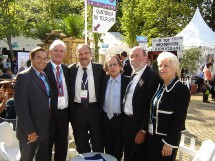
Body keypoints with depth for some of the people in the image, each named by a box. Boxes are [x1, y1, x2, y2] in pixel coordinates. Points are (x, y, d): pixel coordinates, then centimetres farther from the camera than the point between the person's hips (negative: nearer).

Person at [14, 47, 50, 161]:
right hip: (30, 131, -7)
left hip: (45, 129, 7)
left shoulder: (45, 76, 9)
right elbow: (21, 106, -19)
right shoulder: (23, 76, -14)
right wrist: (29, 130, -20)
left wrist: (50, 125, 8)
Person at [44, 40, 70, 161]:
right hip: (49, 113, -5)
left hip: (64, 113, 5)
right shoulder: (43, 68, -10)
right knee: (47, 147, 12)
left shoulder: (66, 69, 8)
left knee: (63, 146, 19)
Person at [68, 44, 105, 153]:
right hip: (77, 110, 2)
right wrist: (69, 109, 2)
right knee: (81, 143, 16)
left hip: (95, 109, -1)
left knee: (98, 142, 12)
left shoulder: (100, 69, -3)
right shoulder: (71, 69, 1)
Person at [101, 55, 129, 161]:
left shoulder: (127, 81, -11)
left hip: (120, 120, -4)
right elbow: (100, 99, 9)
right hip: (106, 119, 4)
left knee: (118, 150, 11)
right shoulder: (104, 80, 3)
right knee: (108, 148, 19)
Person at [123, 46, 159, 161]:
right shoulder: (133, 76, 10)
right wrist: (125, 120, 9)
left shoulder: (152, 76, -17)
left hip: (140, 125, -7)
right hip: (127, 122, 8)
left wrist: (143, 130, -20)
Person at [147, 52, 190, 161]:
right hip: (152, 136, 6)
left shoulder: (182, 89, -16)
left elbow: (179, 120, -18)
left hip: (166, 138, -6)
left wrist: (169, 143, -18)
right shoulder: (159, 85, 4)